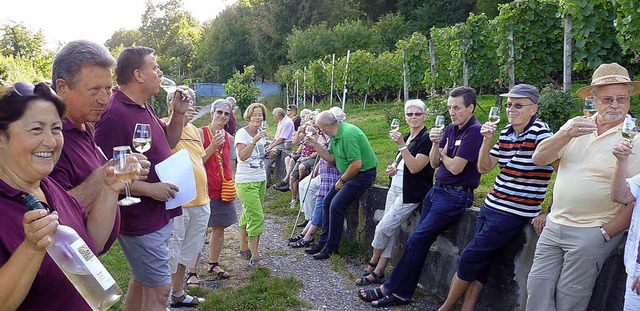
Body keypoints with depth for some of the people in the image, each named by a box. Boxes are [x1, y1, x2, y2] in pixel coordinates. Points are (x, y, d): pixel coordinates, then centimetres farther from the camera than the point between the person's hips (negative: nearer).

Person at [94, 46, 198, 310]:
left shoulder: (144, 107, 8)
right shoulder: (114, 114, -22)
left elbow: (168, 143, 19)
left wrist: (179, 113, 4)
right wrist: (149, 189, -24)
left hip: (159, 215, 9)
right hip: (142, 220, -9)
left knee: (141, 282, 22)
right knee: (159, 289, 1)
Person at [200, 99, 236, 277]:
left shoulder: (229, 138, 9)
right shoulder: (201, 133, -9)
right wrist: (212, 147, -22)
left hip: (222, 190, 6)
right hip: (204, 189, -6)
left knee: (219, 229, 13)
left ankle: (213, 264, 29)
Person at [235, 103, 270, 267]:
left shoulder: (261, 133, 10)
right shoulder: (242, 133, -12)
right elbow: (242, 156, -25)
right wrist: (254, 140, -33)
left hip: (261, 180, 7)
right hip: (246, 182, -7)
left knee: (248, 215, 15)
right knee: (257, 217, -11)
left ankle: (244, 248, 27)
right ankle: (254, 257, -5)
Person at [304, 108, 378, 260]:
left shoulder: (347, 135, -27)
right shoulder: (335, 134, 3)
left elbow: (357, 164, -29)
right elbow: (331, 158, 9)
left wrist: (342, 180, -15)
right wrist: (315, 145, -1)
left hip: (363, 173, -10)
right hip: (349, 173, 10)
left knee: (336, 206, -16)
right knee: (327, 201, 9)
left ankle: (331, 247, -1)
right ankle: (324, 241, 19)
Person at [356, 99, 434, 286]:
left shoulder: (427, 139, -12)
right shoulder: (406, 137, 14)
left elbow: (414, 167, -21)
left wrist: (401, 145, -26)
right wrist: (393, 167, 4)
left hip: (410, 193, -8)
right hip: (395, 188, 8)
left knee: (383, 228, -8)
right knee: (390, 230, 6)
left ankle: (373, 262, 15)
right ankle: (378, 272, 11)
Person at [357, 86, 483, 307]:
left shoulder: (474, 131, -15)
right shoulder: (450, 129, 10)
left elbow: (455, 168, -19)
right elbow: (434, 163, 8)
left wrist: (442, 155, 1)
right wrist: (435, 144, -11)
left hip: (455, 196, -8)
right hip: (437, 190, 8)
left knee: (416, 241, -7)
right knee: (419, 242, 7)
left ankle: (390, 288, 4)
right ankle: (402, 293, 13)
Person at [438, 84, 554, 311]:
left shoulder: (540, 133, -14)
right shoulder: (506, 132, 8)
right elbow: (484, 168, 9)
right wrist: (487, 139, -6)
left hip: (514, 213, -7)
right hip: (490, 207, 7)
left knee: (469, 258, 0)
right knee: (480, 262, 8)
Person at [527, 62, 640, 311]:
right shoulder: (575, 126, 8)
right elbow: (539, 158, -3)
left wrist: (605, 233, -13)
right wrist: (567, 134, -19)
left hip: (592, 233, -4)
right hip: (554, 225, 5)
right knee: (538, 287, 6)